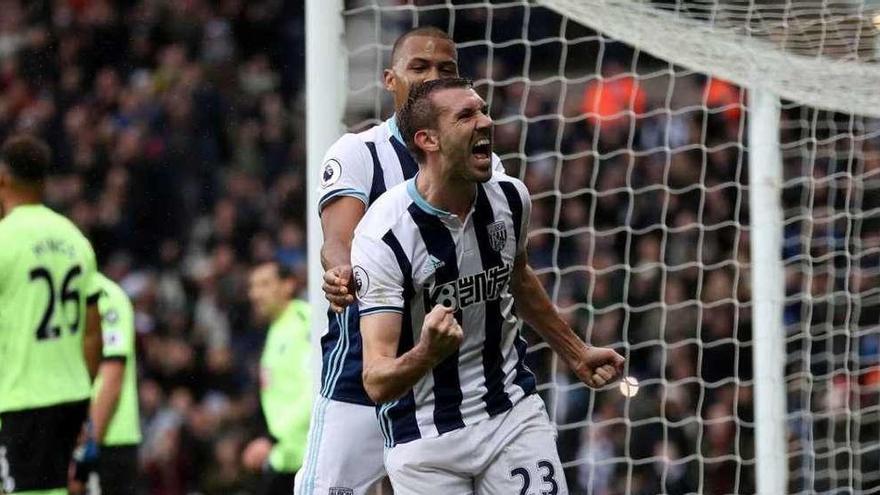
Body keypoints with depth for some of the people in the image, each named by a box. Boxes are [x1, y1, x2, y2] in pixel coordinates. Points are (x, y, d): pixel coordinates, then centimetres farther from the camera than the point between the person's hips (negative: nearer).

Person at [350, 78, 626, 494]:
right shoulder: (382, 236, -20)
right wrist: (428, 354, -43)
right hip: (426, 439, -4)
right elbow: (377, 381, -24)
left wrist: (576, 353, 30)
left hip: (513, 413, 4)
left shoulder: (510, 199, -2)